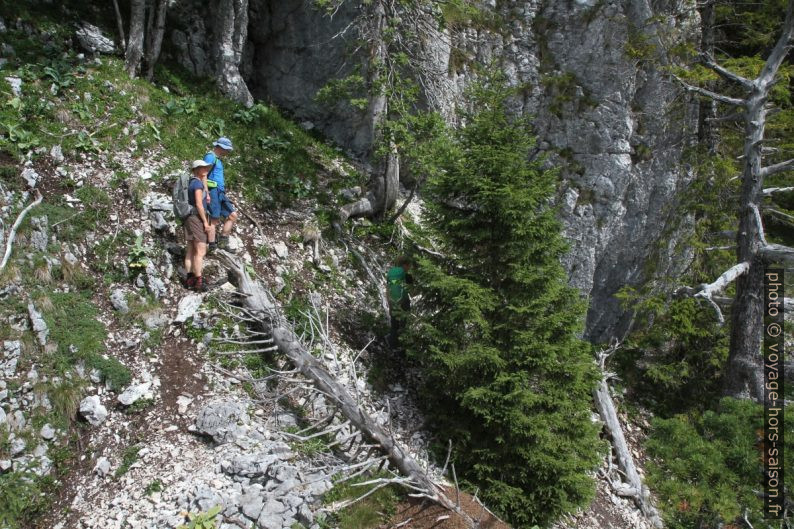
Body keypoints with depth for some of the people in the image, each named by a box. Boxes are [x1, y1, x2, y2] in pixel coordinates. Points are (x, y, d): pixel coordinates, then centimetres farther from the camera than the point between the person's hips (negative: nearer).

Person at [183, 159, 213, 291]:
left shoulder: (191, 182, 15)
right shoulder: (198, 183, -13)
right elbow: (199, 204, -20)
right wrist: (205, 222, -18)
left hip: (189, 218, 10)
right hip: (197, 218, -10)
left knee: (191, 251, 10)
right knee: (201, 251, -9)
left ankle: (189, 279, 13)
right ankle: (198, 281, -11)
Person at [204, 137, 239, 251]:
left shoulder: (219, 159, 22)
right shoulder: (210, 156, -7)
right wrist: (206, 193, -24)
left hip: (220, 193, 9)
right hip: (212, 191, -9)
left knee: (233, 215, 5)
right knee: (214, 219, -10)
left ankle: (223, 241, 4)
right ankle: (212, 246, -9)